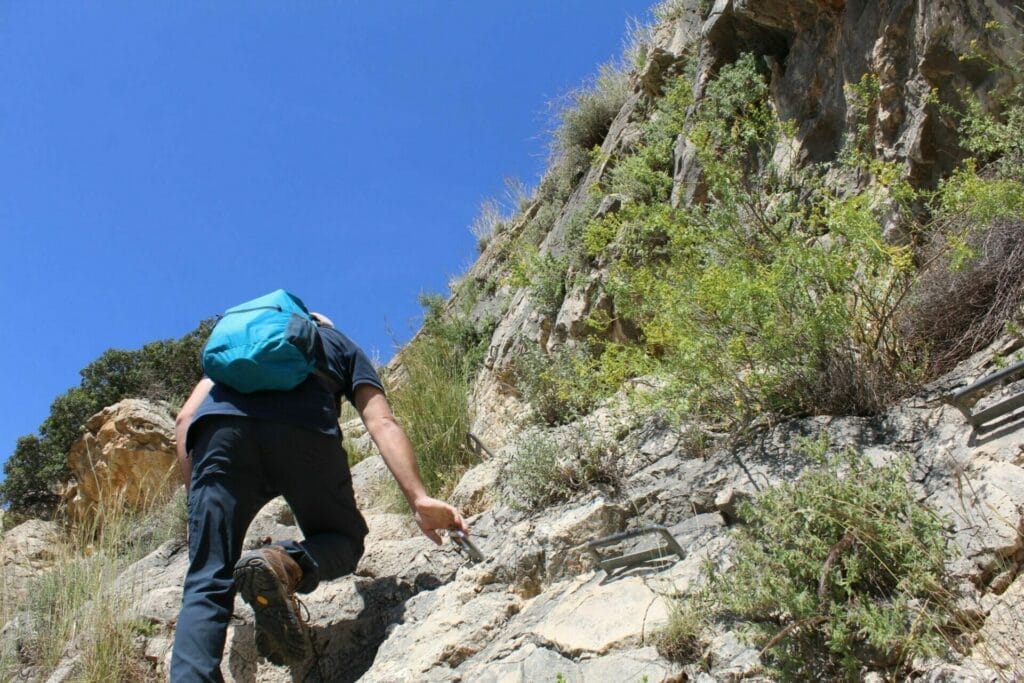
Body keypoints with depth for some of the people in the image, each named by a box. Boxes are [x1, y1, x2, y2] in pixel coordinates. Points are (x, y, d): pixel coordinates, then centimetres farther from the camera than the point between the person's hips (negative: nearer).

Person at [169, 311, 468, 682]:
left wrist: (198, 502, 26)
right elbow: (382, 423, 15)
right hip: (305, 427, -1)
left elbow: (185, 418, 25)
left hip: (220, 427, 2)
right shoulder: (341, 345, 35)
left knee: (207, 582, 4)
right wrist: (419, 499, 5)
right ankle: (287, 564, -15)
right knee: (343, 538, 19)